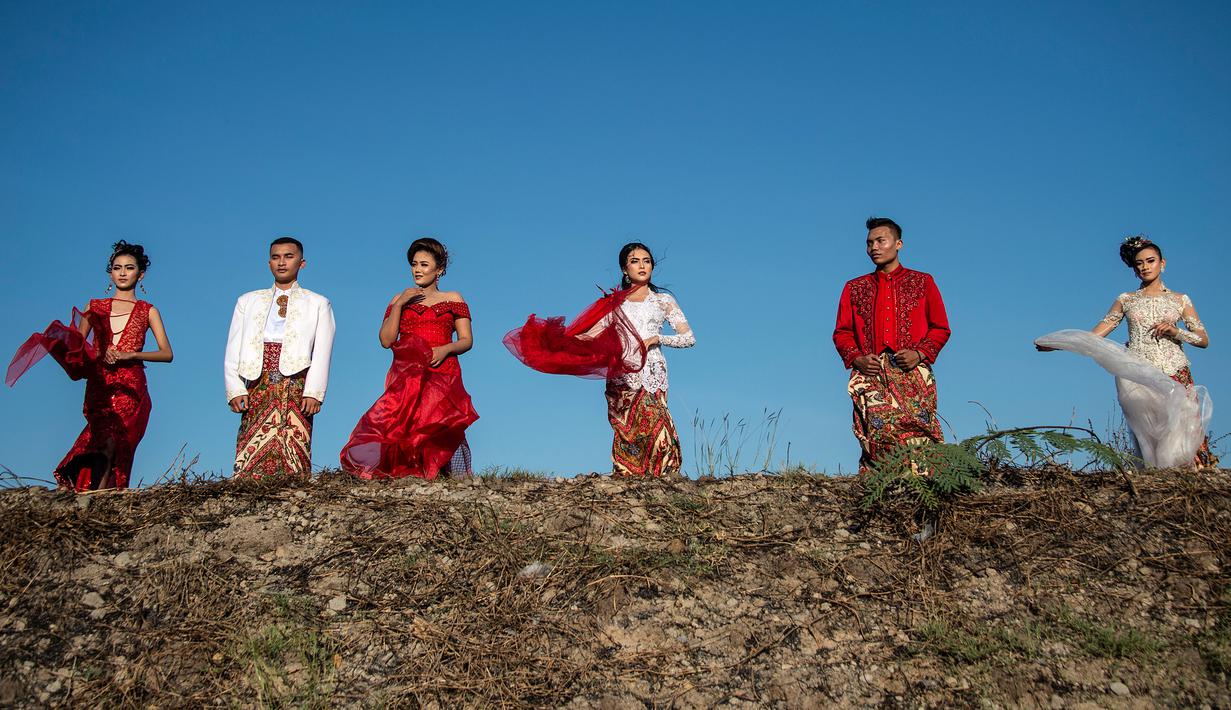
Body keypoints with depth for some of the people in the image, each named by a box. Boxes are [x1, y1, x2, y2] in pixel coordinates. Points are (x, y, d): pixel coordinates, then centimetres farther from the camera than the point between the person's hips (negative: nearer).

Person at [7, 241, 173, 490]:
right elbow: (77, 347, 15)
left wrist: (129, 354, -9)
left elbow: (167, 353, 2)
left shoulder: (148, 311, 13)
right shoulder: (94, 307, 20)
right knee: (106, 450, -14)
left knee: (110, 445, -19)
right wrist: (64, 343, -8)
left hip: (129, 388, -2)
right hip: (98, 388, 2)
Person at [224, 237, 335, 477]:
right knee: (251, 453, -9)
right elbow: (233, 350, 14)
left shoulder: (318, 304, 15)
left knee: (294, 453, -11)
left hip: (296, 385, -2)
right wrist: (235, 390, -1)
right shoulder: (248, 301, 22)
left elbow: (322, 353, 3)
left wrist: (314, 393, -10)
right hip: (258, 384, 2)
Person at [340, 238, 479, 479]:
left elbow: (466, 340, 9)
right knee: (402, 431, -16)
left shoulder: (453, 300, 16)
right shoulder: (400, 300, 20)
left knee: (445, 430, -18)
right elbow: (386, 340, 8)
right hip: (406, 376, 2)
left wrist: (445, 349, -12)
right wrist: (399, 304, 0)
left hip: (442, 376, -2)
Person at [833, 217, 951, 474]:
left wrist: (920, 353, -6)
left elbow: (940, 328, 12)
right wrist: (857, 359, -2)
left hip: (913, 373, -1)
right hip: (870, 375, 1)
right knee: (875, 437, -14)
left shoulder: (922, 282, 18)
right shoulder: (855, 288, 23)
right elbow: (842, 332, 17)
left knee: (917, 435, -16)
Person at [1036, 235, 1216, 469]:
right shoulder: (1125, 300, 14)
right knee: (1150, 438, -11)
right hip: (1138, 378, 0)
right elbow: (1095, 335, 7)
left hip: (1175, 377, 0)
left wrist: (1176, 331, -8)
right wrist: (1057, 344, -4)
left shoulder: (1180, 300, 14)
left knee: (1181, 435, -9)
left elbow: (1204, 340, 10)